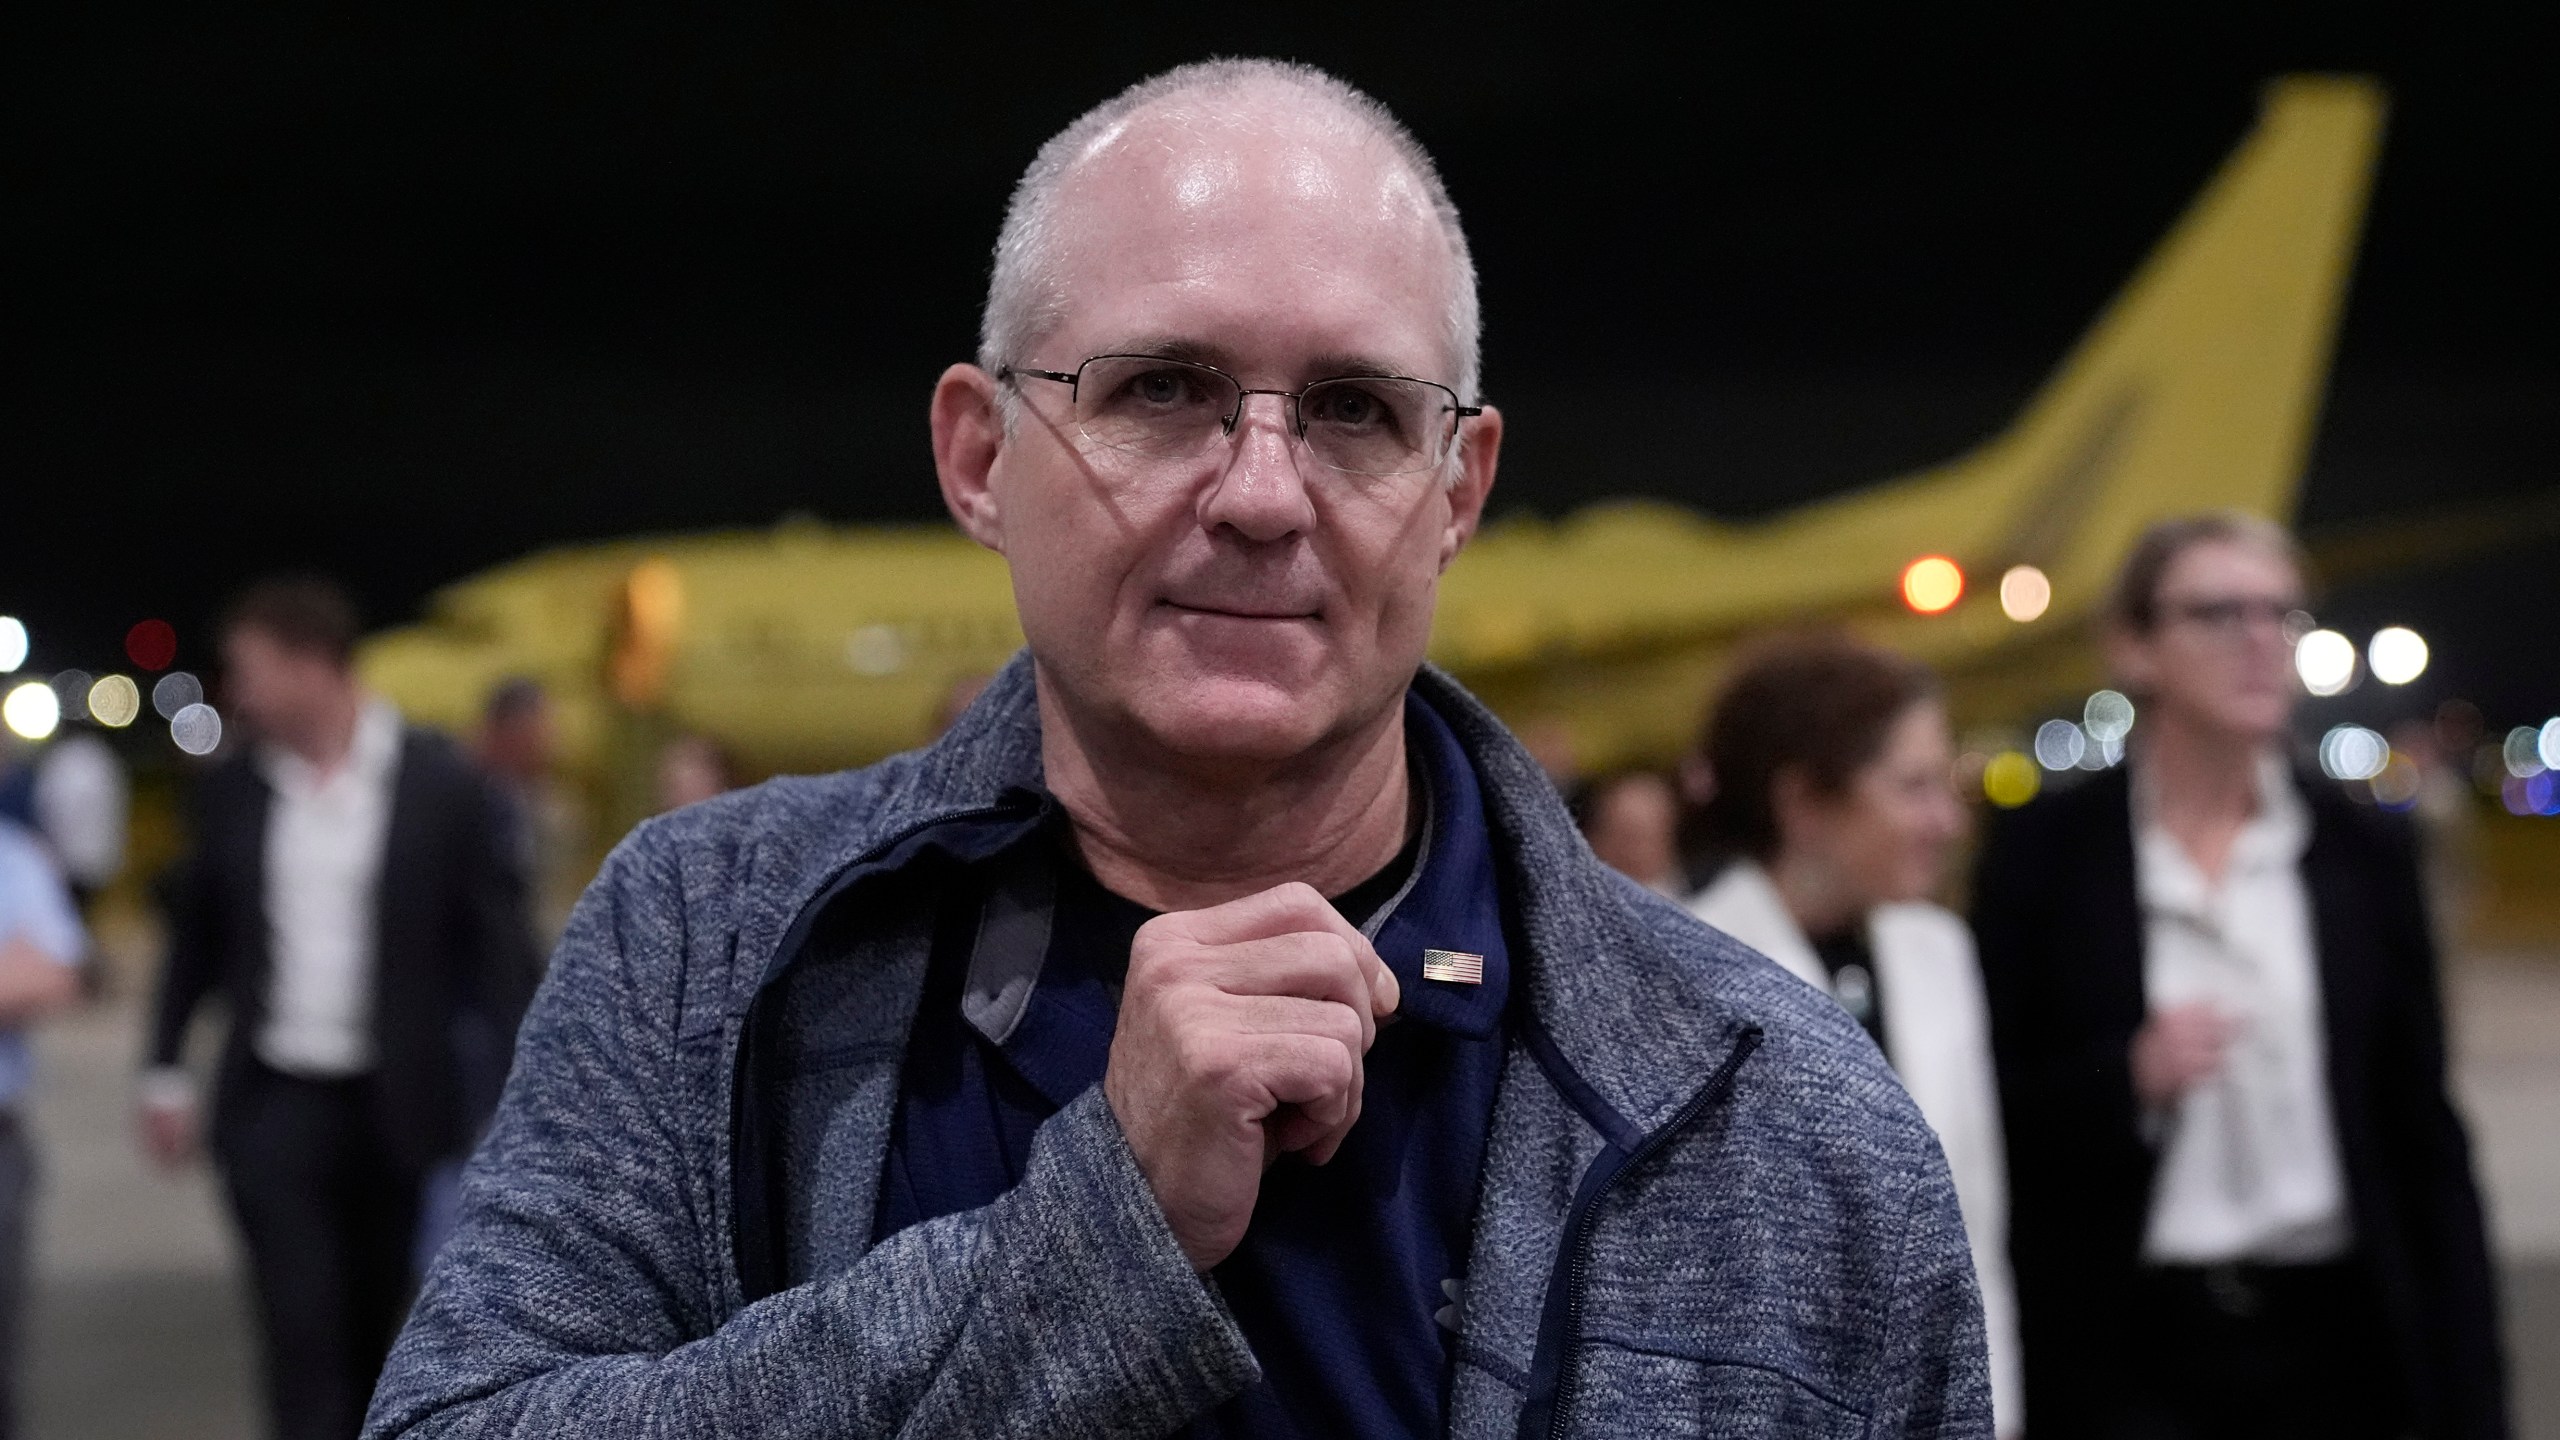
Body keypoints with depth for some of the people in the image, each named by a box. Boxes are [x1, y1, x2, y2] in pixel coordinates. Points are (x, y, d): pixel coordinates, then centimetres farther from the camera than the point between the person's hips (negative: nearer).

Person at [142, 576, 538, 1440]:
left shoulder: (441, 783, -7)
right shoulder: (232, 789, 3)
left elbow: (498, 942, -5)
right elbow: (195, 935, 13)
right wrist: (165, 1071, 10)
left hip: (392, 1108, -1)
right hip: (274, 1105, 1)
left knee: (374, 1332, 13)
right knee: (302, 1336, -6)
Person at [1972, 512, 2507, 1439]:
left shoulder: (2366, 851, 6)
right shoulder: (2044, 850, -1)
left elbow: (2423, 1133, 7)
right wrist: (2128, 1080, -17)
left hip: (2332, 1338, 2)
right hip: (2128, 1356, -2)